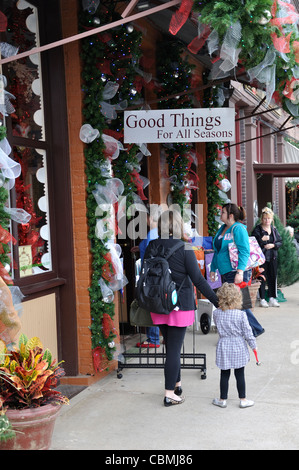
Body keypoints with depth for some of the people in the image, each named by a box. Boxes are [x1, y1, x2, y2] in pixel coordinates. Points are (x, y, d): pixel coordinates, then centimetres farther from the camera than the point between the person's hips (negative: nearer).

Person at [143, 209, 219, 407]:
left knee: (171, 346, 18)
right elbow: (198, 279, -14)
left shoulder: (152, 246, -1)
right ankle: (170, 394, 6)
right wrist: (216, 300, -7)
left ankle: (177, 384, 32)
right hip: (180, 305, -5)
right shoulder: (184, 248, -13)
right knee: (174, 348, 1)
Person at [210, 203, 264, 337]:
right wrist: (213, 269, 21)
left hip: (236, 273, -9)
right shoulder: (222, 229, 15)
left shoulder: (238, 228, -12)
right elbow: (217, 251, 23)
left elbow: (244, 251, -19)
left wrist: (240, 272, -25)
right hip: (225, 273, 9)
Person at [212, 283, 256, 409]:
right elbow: (247, 332, -8)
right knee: (240, 375, 9)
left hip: (223, 347, 1)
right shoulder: (241, 314, -14)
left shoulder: (216, 313, -9)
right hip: (238, 347, -1)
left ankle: (223, 399, 20)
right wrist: (253, 345, 4)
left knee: (224, 375, 11)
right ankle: (243, 399, 18)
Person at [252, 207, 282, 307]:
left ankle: (272, 298, 16)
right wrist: (262, 240, -22)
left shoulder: (274, 229, 10)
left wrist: (273, 245, -8)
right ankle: (262, 299, 6)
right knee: (262, 278, -2)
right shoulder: (257, 230, -5)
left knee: (273, 277, 7)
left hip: (272, 257, 5)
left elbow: (280, 242, 10)